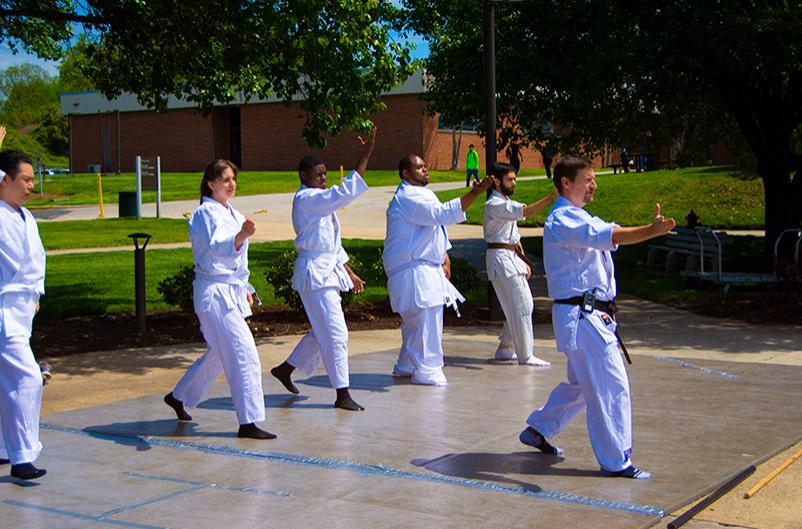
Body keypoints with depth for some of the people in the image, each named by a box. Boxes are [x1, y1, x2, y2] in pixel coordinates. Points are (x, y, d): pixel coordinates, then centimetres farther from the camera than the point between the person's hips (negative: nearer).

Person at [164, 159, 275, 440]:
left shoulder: (232, 213, 16)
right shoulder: (205, 213, -12)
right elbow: (219, 248, -31)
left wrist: (244, 288, 23)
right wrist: (242, 235, -49)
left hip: (231, 292, 10)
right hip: (214, 293, -9)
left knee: (218, 354, 20)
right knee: (244, 355, -13)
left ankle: (179, 396, 39)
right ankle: (248, 423, -9)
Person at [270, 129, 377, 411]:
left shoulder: (318, 201, 17)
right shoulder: (305, 199, -14)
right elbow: (344, 194, -27)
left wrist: (349, 273, 21)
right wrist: (365, 156, -28)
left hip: (327, 271, 10)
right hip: (314, 273, -10)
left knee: (322, 332, 18)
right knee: (336, 333, -7)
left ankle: (285, 369, 33)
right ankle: (342, 394, -1)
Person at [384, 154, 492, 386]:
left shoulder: (421, 194, 19)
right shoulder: (408, 198, -17)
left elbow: (436, 227, 23)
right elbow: (443, 213, -28)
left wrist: (444, 258, 14)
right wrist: (474, 193, -31)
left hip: (427, 267, 11)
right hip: (413, 269, -11)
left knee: (414, 320, 16)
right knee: (426, 318, -11)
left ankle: (405, 366, 26)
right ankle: (426, 370, -5)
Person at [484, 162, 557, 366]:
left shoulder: (507, 204, 18)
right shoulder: (494, 205, -15)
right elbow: (526, 211, -29)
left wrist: (523, 261, 14)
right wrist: (552, 197, -36)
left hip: (512, 258, 10)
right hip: (501, 258, -10)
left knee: (524, 305, 12)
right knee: (521, 306, -9)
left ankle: (504, 348, 22)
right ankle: (525, 355, -2)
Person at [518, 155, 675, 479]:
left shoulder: (578, 218, 20)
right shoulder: (562, 219, -14)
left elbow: (609, 236, 6)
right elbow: (608, 236, -31)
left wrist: (652, 227, -12)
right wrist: (651, 231, -44)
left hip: (592, 315, 11)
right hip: (581, 315, -11)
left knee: (582, 384, 22)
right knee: (612, 387, -6)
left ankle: (537, 430, 35)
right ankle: (616, 461, 3)